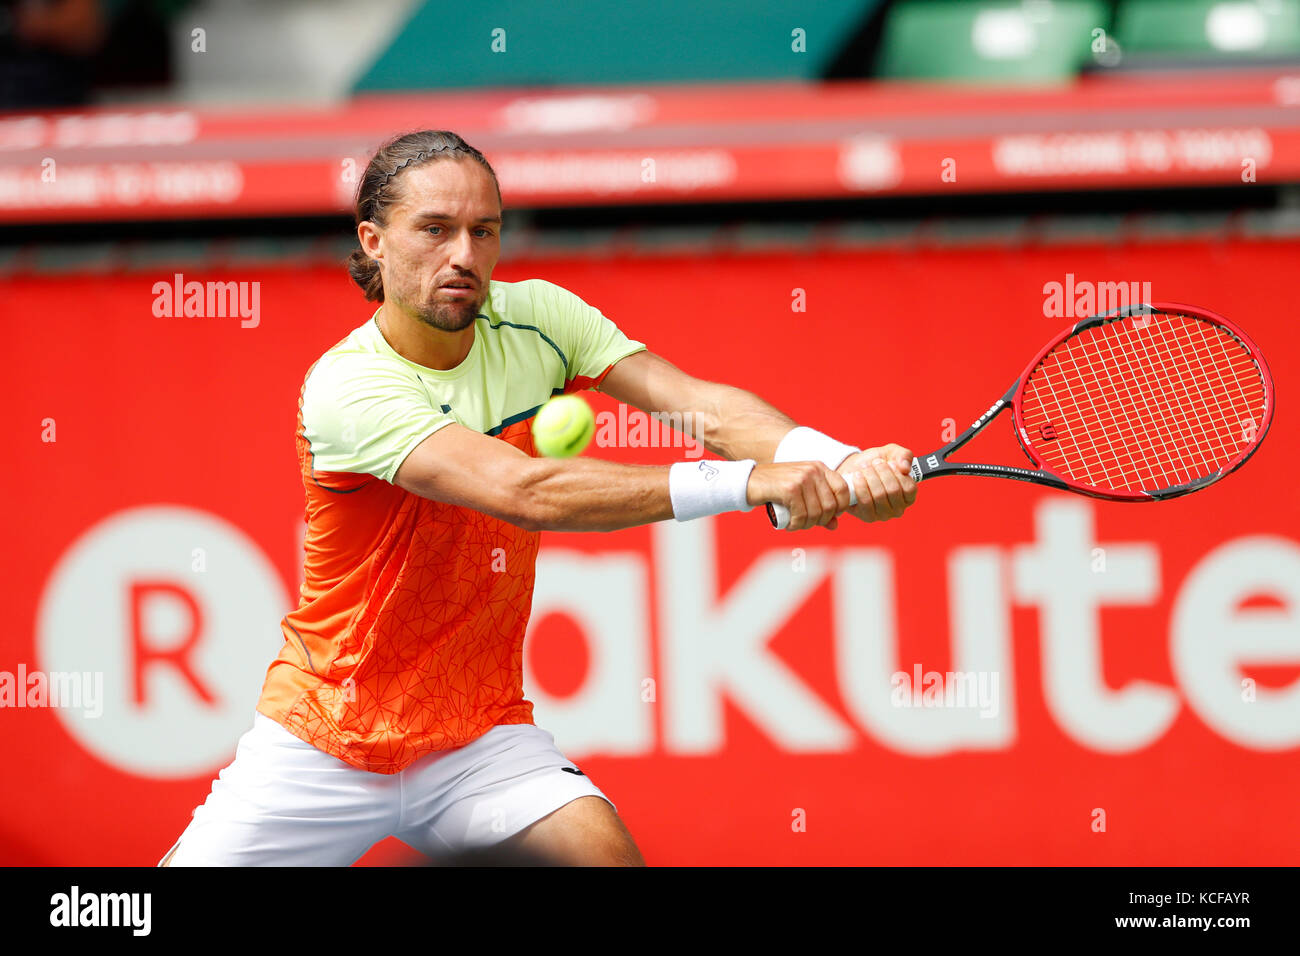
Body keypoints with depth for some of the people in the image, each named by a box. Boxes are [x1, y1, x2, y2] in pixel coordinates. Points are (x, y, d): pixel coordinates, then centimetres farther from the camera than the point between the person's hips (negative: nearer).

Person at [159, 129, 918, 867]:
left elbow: (699, 404, -15)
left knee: (603, 848, -22)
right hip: (322, 743, -3)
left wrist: (834, 462, -36)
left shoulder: (534, 318, -4)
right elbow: (525, 492, -35)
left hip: (477, 738, 3)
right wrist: (745, 483, -41)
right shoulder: (348, 388, -23)